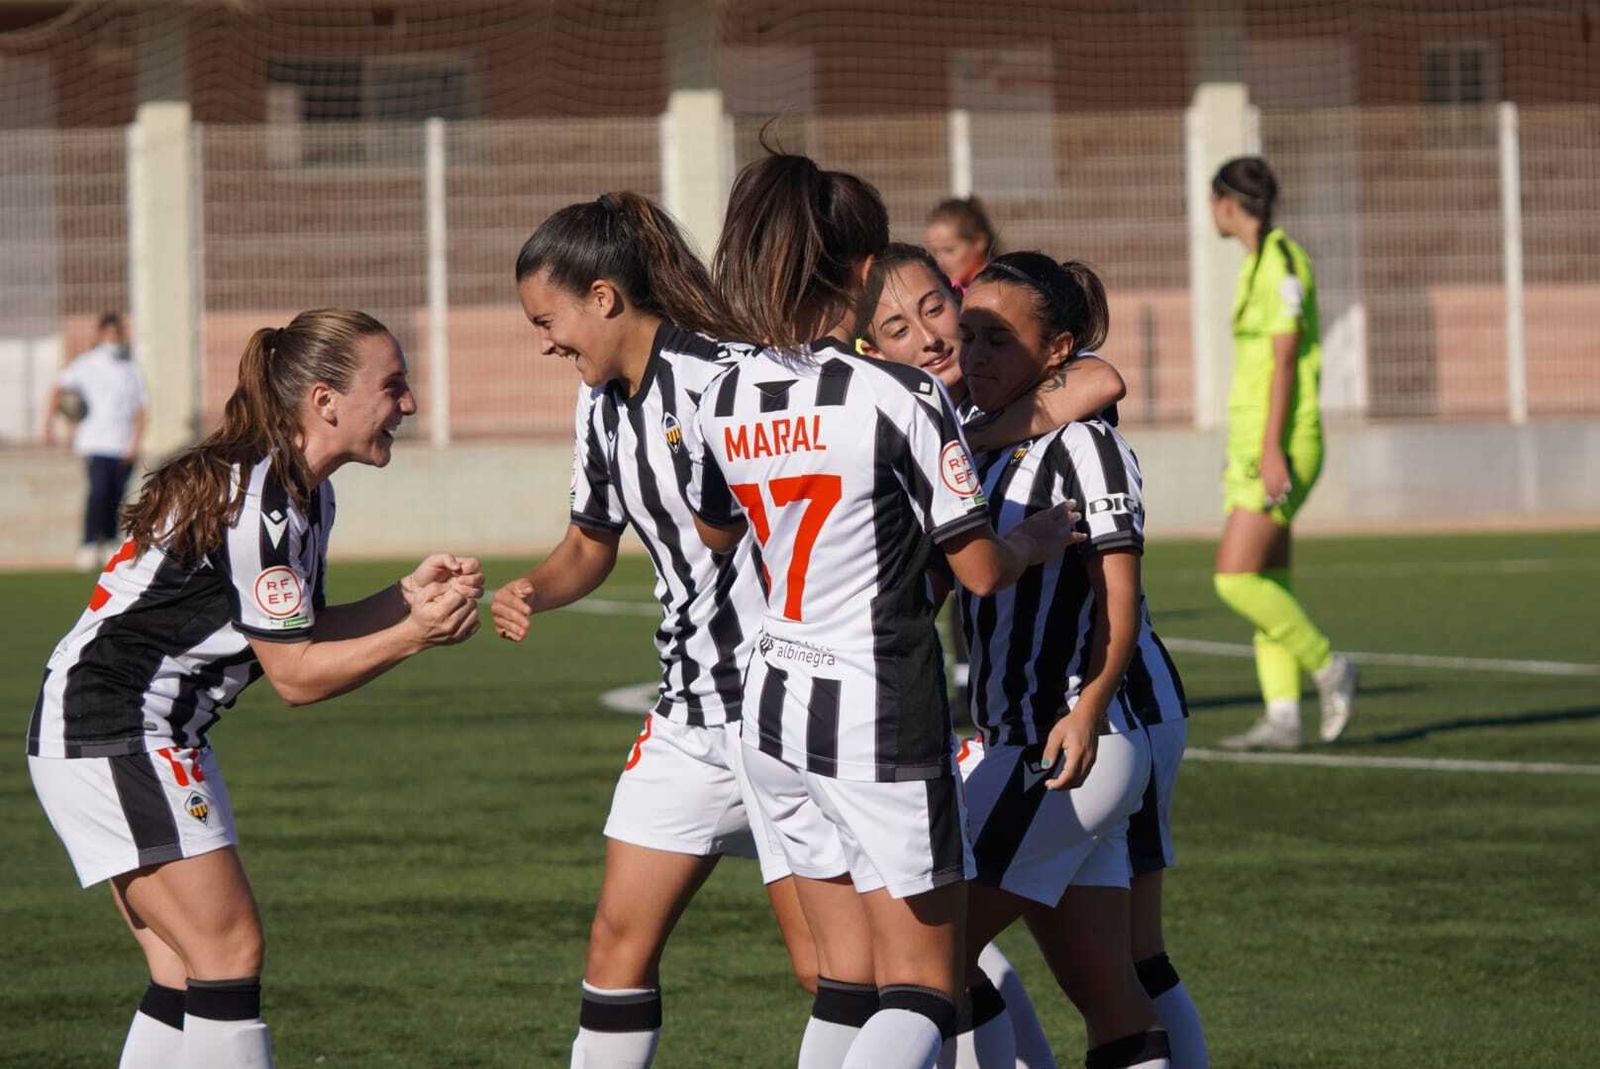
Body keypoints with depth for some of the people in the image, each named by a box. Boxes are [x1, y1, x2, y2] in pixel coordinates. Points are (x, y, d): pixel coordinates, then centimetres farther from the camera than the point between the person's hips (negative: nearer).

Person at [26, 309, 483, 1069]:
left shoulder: (304, 493, 9)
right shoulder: (258, 501, -21)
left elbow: (301, 633, 14)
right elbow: (296, 675, -18)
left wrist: (407, 597, 2)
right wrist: (414, 635, -18)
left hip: (151, 734, 11)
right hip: (110, 728, -11)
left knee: (186, 975, 9)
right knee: (229, 951, -11)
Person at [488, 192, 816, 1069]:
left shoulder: (724, 382, -18)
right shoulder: (603, 407, 8)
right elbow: (592, 544, 21)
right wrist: (531, 593, 1)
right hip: (688, 716, 8)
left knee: (825, 963, -7)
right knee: (619, 942, 5)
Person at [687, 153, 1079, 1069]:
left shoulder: (727, 402, 3)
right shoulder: (902, 397, -16)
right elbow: (982, 570, -10)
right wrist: (1045, 536, 10)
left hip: (776, 709, 7)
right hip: (882, 719, -6)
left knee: (848, 978, 14)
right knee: (924, 991, 1)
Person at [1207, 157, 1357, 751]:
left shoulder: (1281, 262, -14)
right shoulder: (1258, 262, 16)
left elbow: (1285, 360, -18)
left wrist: (1272, 451, -22)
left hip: (1282, 440, -10)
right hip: (1252, 442, 10)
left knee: (1236, 580, -13)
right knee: (1266, 582, 5)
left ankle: (1328, 667, 1)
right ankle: (1282, 718, 2)